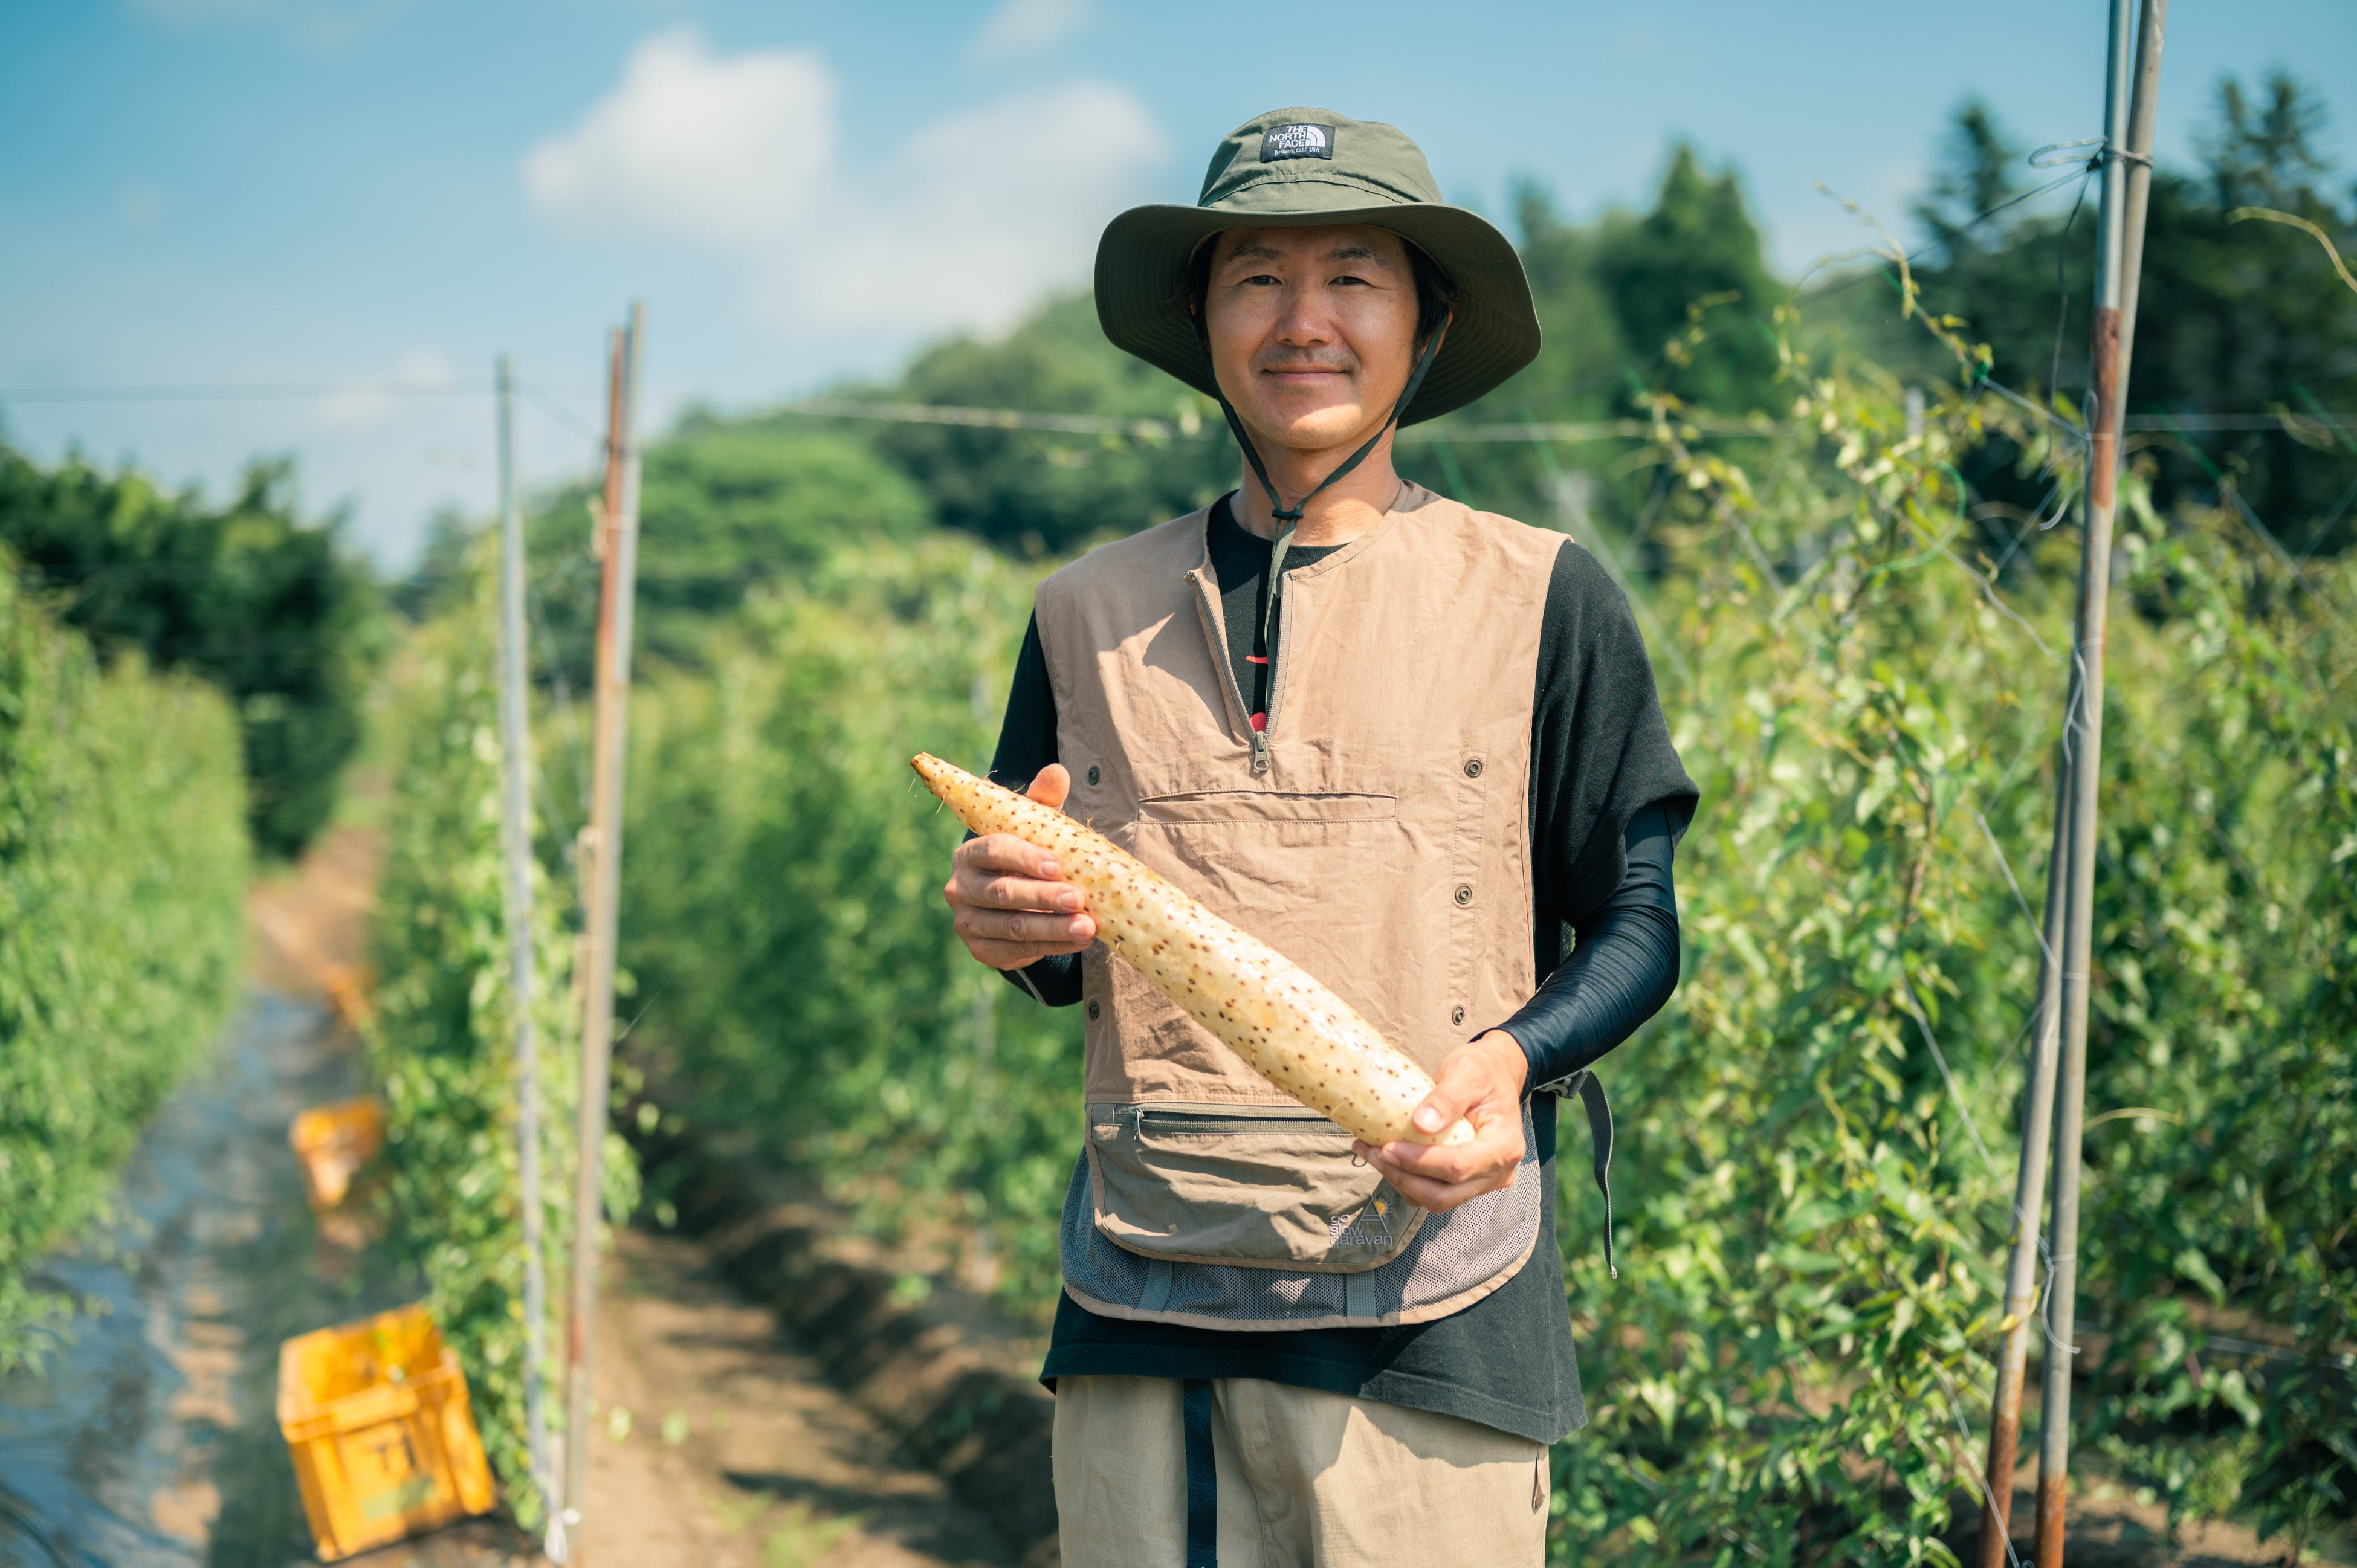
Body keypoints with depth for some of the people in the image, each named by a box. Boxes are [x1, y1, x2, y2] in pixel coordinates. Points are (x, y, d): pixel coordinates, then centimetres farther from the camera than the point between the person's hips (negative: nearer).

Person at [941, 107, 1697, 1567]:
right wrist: (1008, 919, -6)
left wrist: (1510, 1058, -15)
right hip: (1142, 1310, 2)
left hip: (1432, 1319, -2)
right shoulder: (1094, 613, 9)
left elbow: (1640, 925, 4)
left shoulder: (1544, 599, 1)